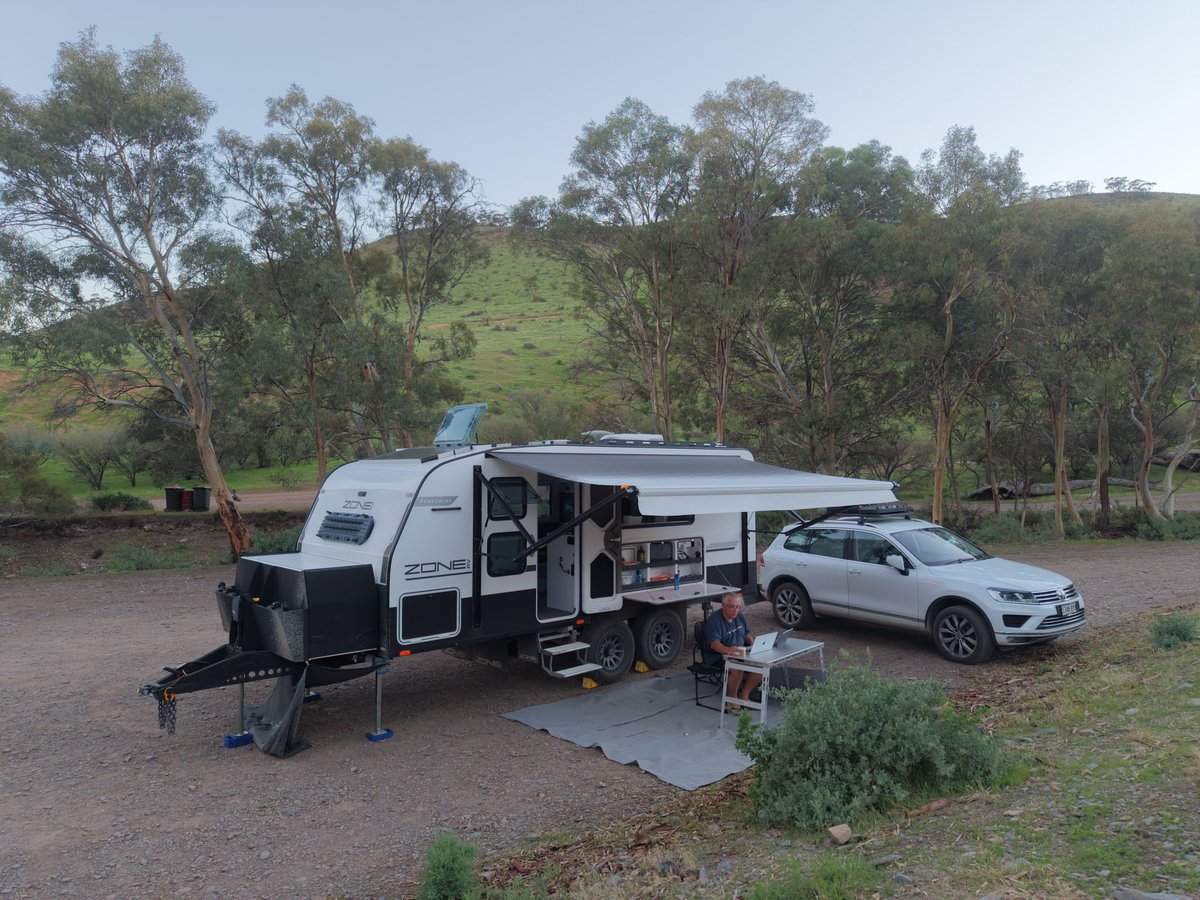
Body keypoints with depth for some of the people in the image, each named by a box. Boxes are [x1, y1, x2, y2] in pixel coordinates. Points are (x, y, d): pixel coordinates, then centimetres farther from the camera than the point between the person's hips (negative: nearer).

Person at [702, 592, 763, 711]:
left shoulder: (739, 616, 8)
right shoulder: (713, 620, -17)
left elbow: (747, 634, 20)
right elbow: (714, 643, -30)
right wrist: (727, 650, -50)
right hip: (717, 657, -7)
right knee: (737, 668, -35)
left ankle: (744, 694, 2)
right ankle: (732, 698, -9)